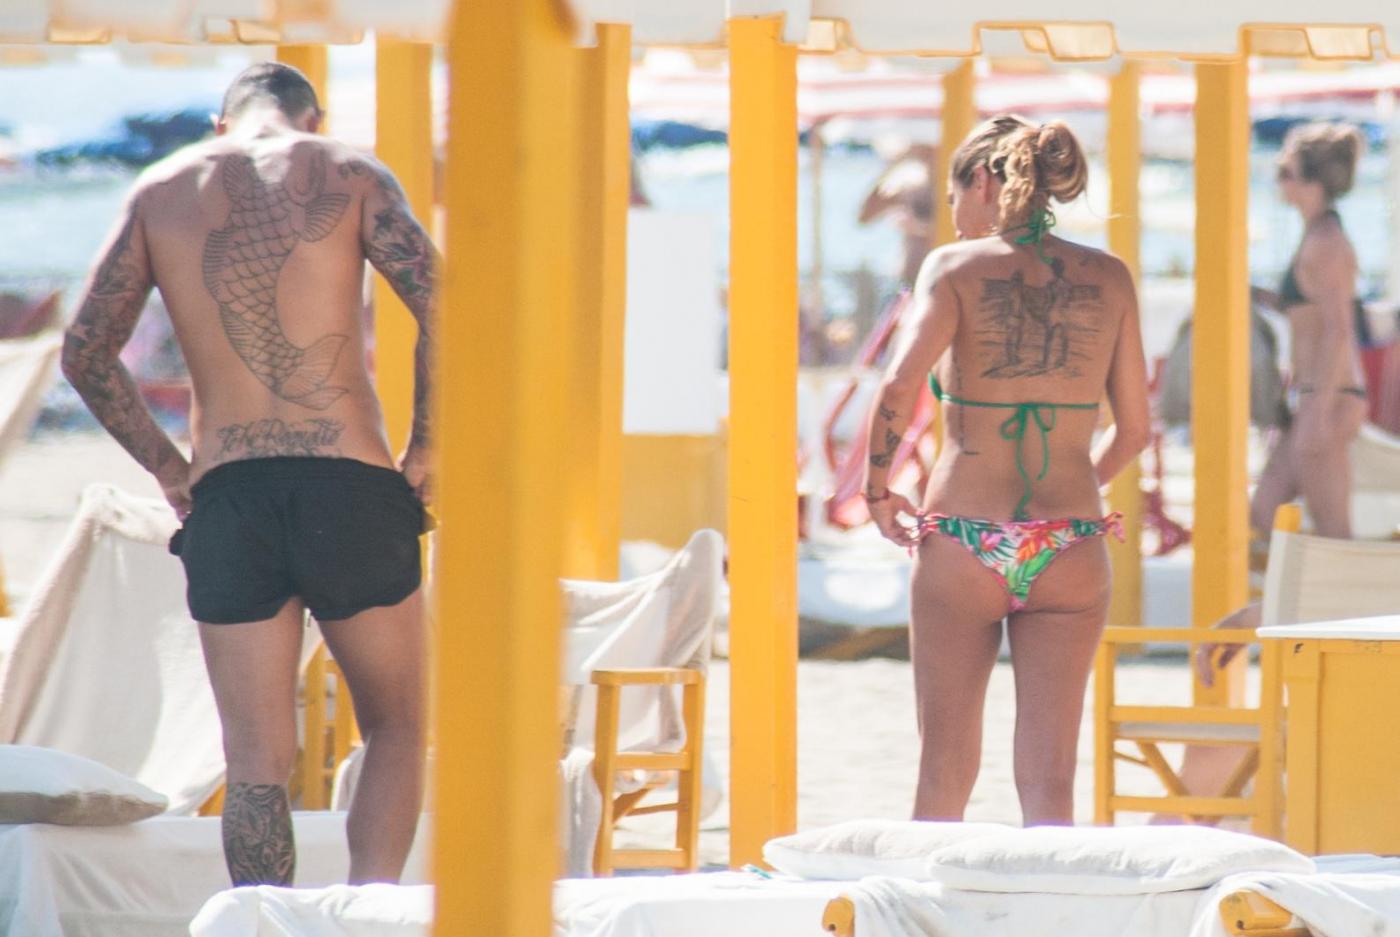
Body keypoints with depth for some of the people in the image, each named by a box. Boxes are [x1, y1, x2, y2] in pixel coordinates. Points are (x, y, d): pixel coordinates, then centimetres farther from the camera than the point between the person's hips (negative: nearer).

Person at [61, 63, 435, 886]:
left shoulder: (161, 190, 11)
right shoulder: (350, 175, 4)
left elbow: (86, 354, 10)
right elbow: (442, 310, -9)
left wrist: (166, 467, 15)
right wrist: (426, 450, 0)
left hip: (225, 500, 2)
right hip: (350, 483, -2)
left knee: (258, 764, 6)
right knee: (396, 731, 12)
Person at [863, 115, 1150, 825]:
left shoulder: (956, 267, -3)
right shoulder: (1108, 278, 7)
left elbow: (900, 388, -17)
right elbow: (1132, 429, 11)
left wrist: (878, 490, -2)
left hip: (962, 541, -2)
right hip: (1070, 547, 2)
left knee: (944, 773, 10)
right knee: (1049, 783, 3)